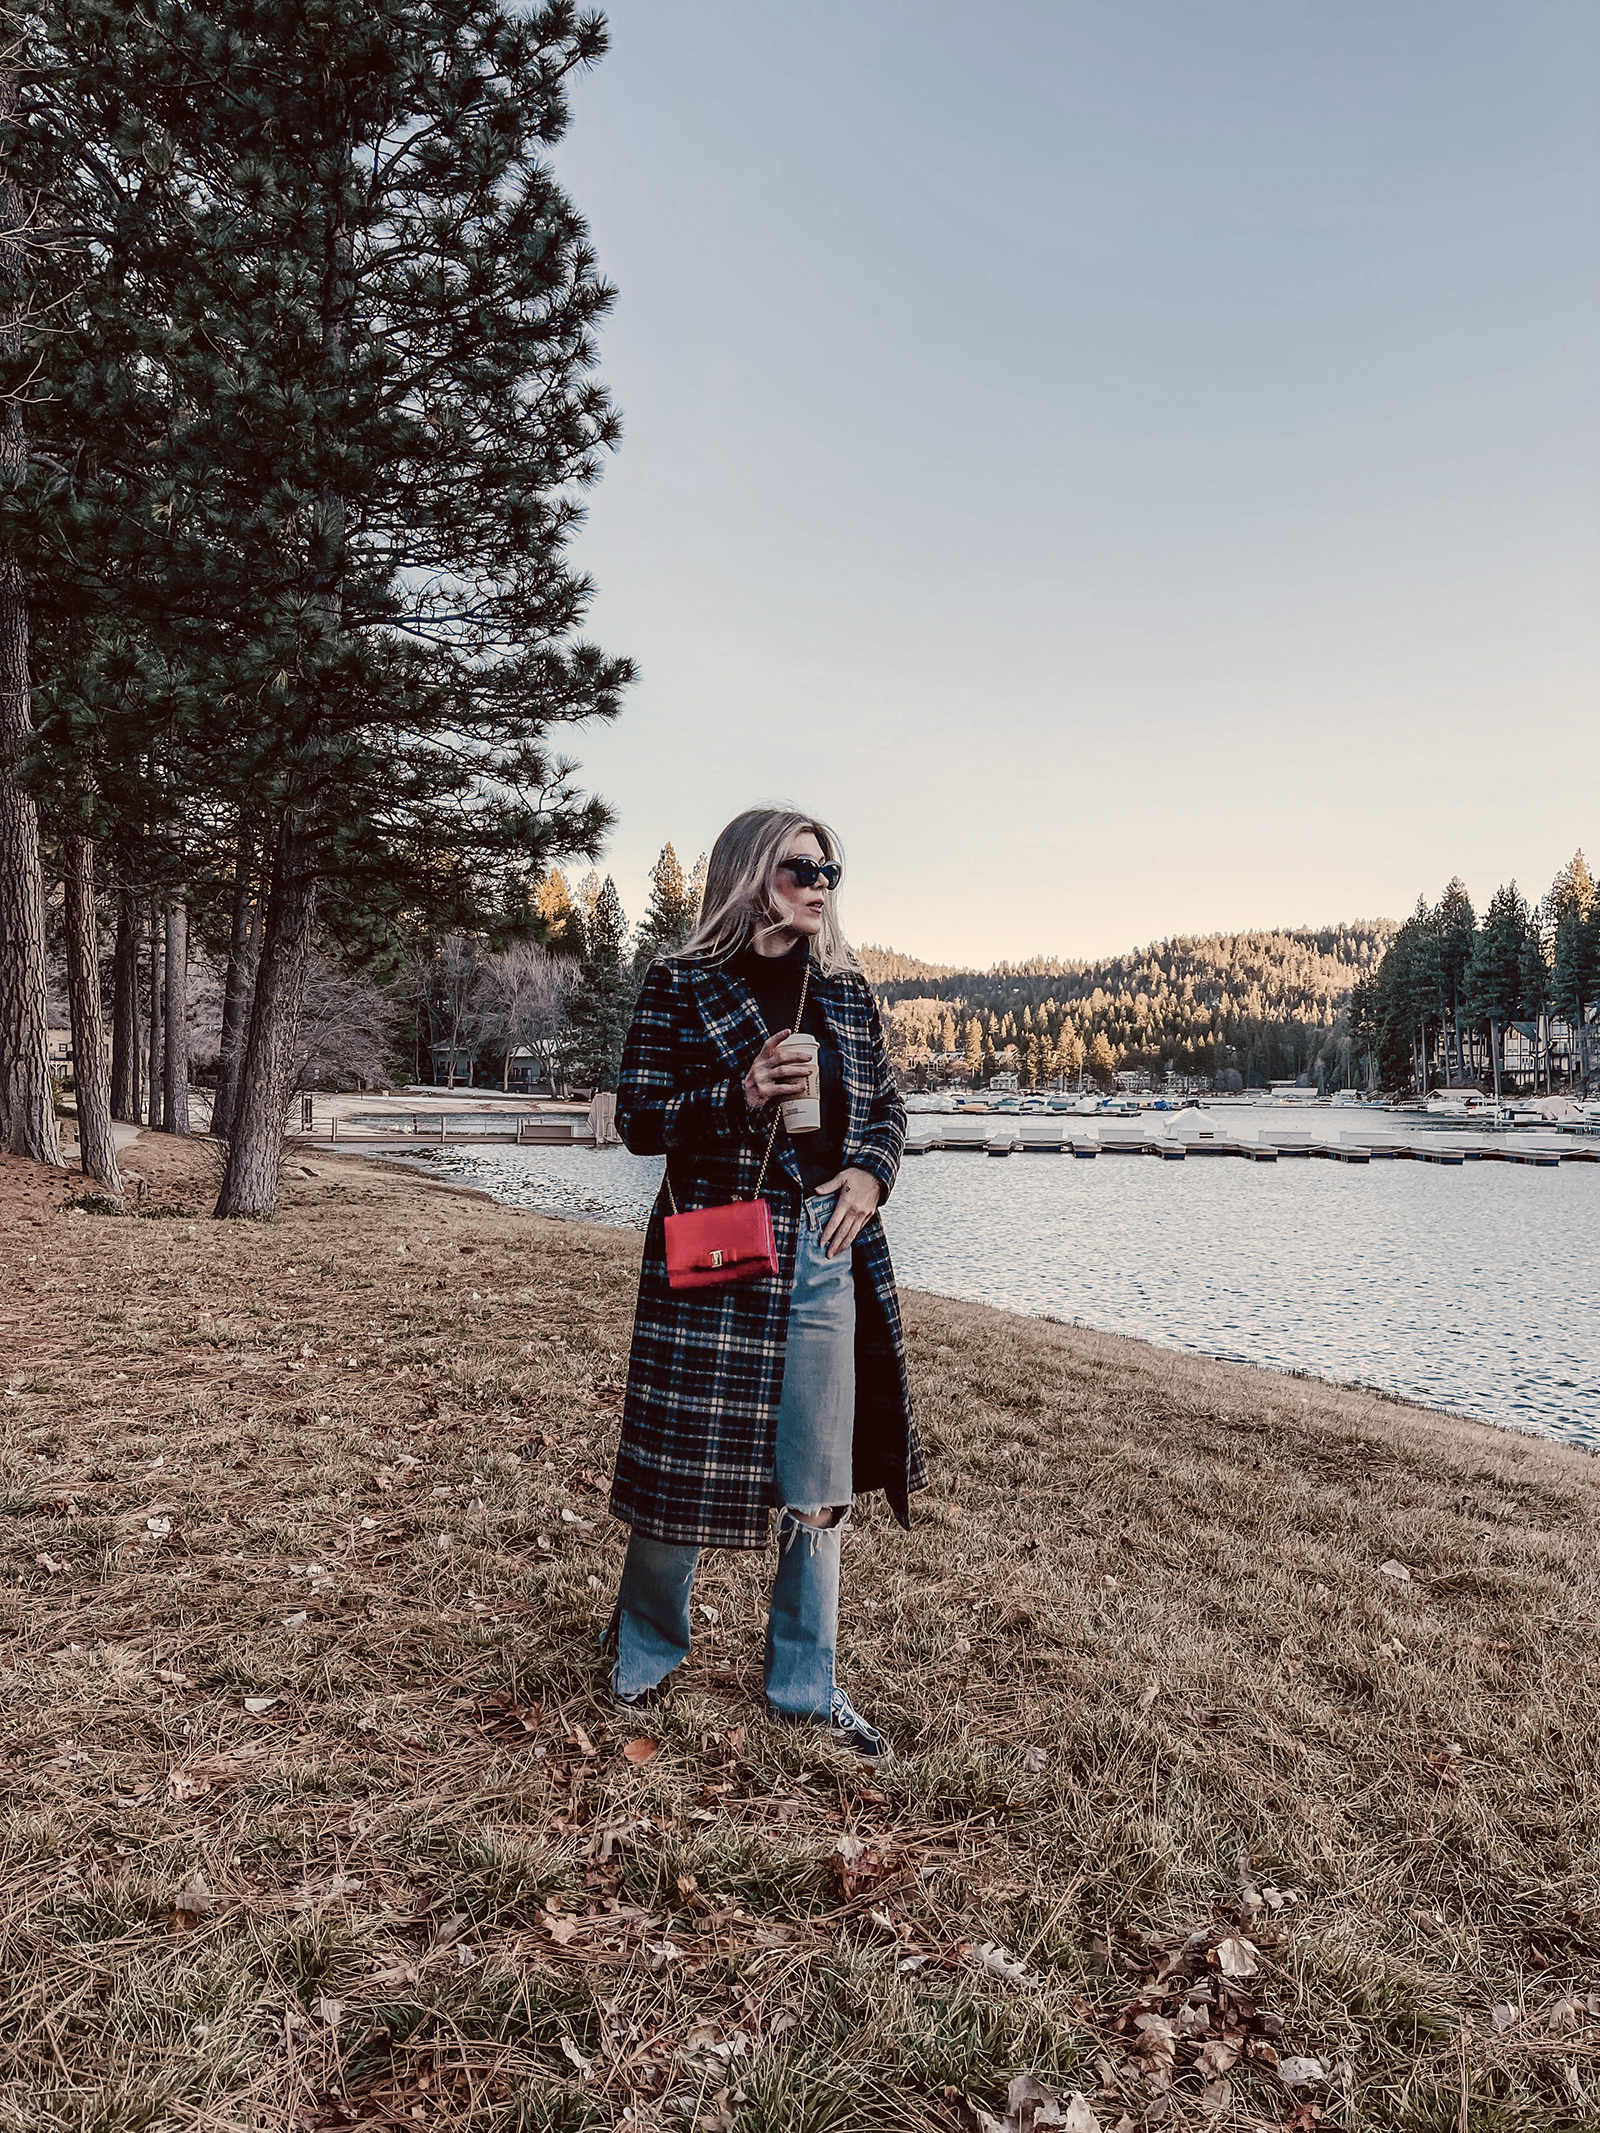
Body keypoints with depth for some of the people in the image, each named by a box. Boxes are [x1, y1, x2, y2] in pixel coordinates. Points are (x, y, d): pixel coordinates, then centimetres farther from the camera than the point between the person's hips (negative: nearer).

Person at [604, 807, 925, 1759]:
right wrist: (739, 1096, -18)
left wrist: (872, 1172, -5)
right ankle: (646, 1654, 33)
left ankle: (805, 1685, 27)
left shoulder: (847, 991, 12)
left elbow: (888, 1106, 16)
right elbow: (638, 1119, -3)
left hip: (828, 1254, 4)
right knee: (689, 1459, 5)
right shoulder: (682, 985, -1)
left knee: (820, 1483, 9)